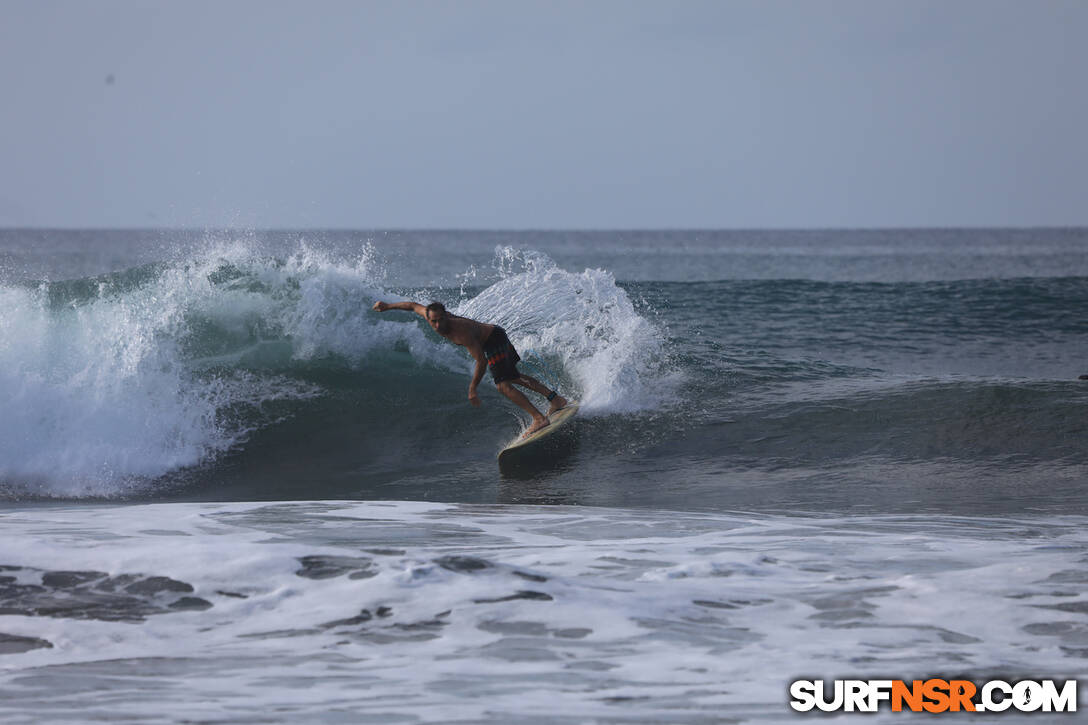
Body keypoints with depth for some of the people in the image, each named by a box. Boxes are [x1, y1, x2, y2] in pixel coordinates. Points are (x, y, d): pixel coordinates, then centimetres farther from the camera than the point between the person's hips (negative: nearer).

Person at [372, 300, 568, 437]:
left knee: (502, 384, -21)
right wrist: (388, 306, 14)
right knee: (513, 377, 21)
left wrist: (472, 390, -31)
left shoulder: (461, 332, -37)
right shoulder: (431, 315, -16)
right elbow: (414, 305, 5)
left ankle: (539, 418, -26)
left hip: (495, 339, -9)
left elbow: (481, 361, -33)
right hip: (495, 334, 9)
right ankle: (555, 398, 29)